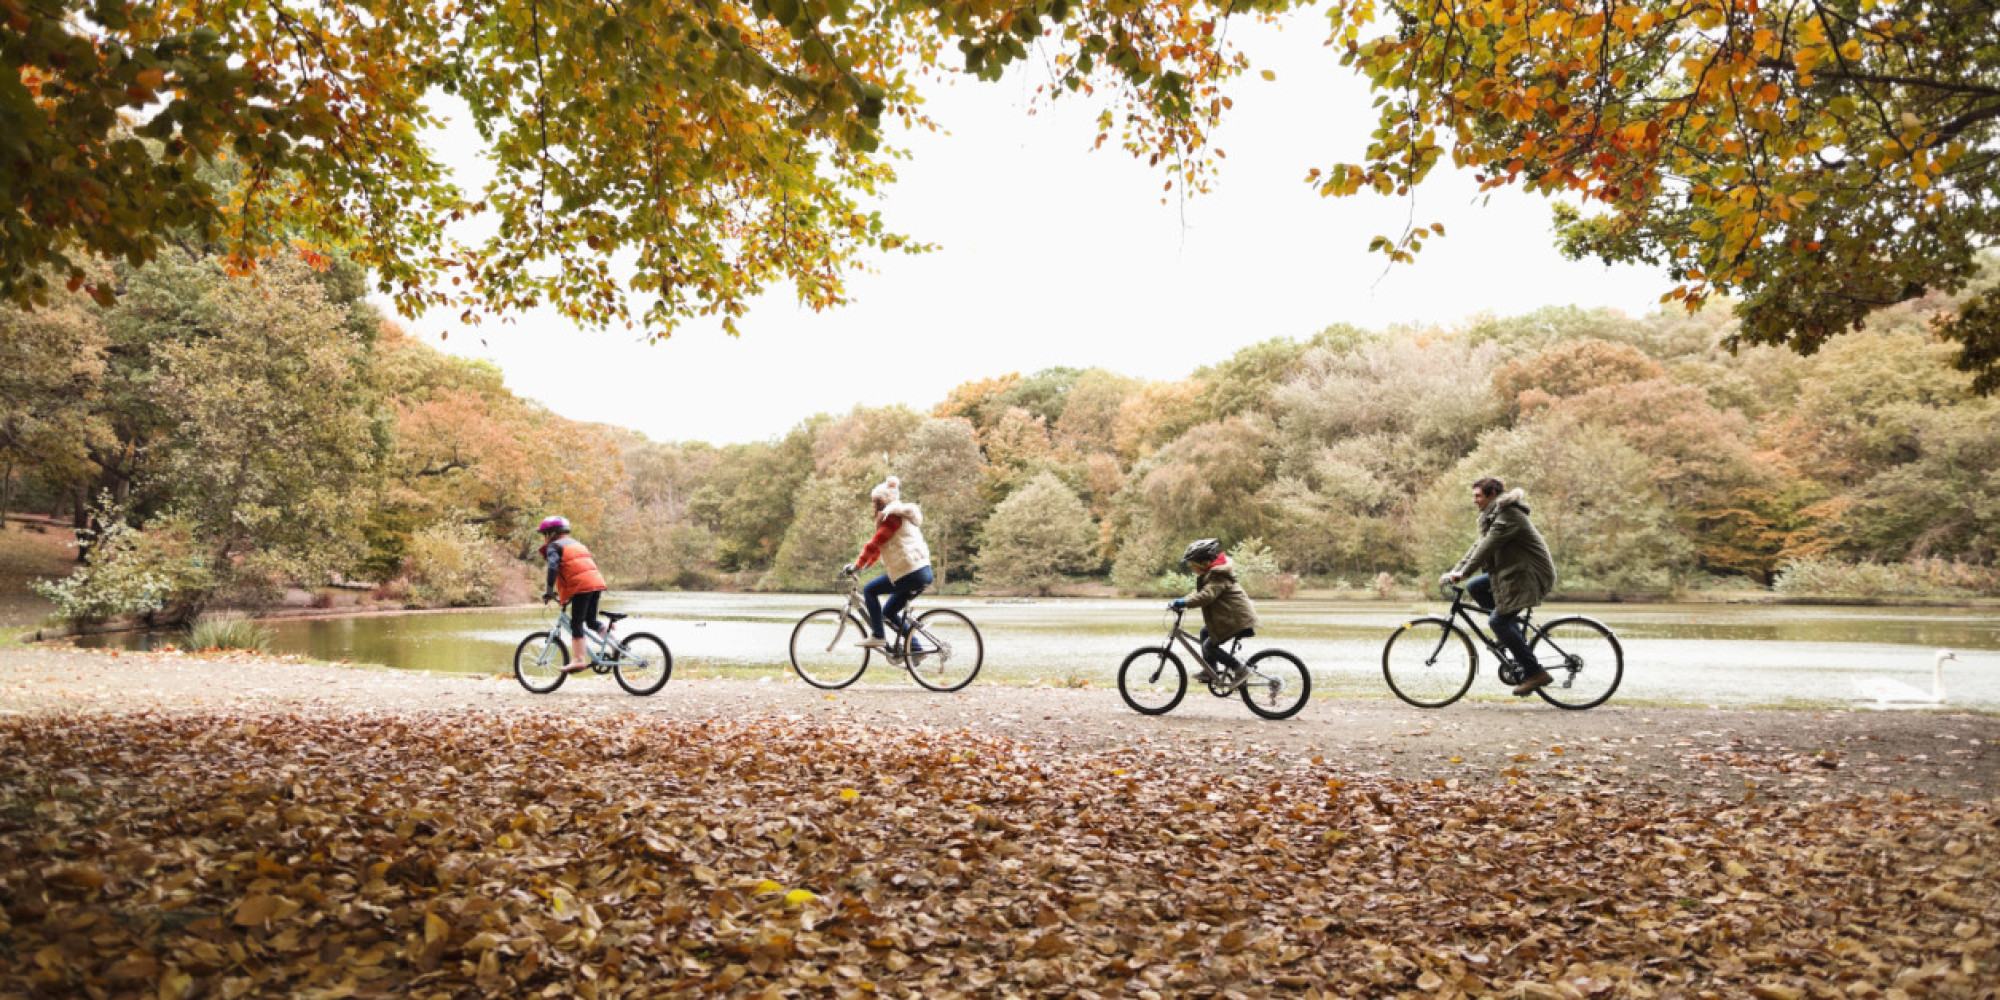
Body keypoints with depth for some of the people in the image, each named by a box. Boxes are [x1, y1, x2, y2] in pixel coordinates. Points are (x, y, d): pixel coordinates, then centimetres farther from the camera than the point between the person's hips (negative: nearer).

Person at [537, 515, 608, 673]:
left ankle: (578, 659, -10)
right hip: (596, 582, 8)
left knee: (576, 623, -5)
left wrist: (548, 591, -9)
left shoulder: (554, 546, 5)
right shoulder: (576, 543, 29)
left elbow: (553, 568, -11)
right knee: (591, 620, 19)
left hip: (581, 586, -8)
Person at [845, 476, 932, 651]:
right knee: (889, 612, 15)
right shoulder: (901, 516, 23)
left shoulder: (893, 517, -9)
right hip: (924, 573, 10)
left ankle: (877, 636, -4)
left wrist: (857, 565, -11)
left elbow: (874, 544, -15)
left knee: (869, 590, -1)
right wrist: (865, 564, 23)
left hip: (910, 573, -10)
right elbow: (879, 546, 26)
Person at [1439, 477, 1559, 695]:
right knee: (1474, 587, 2)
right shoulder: (1493, 515, 16)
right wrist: (1455, 571, 6)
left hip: (1531, 576, -10)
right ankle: (1511, 624, 9)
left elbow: (1488, 546, -23)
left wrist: (1463, 572, -25)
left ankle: (1534, 673, -11)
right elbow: (1479, 546, 15)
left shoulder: (1509, 515, -16)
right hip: (1512, 571, 10)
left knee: (1498, 621, -14)